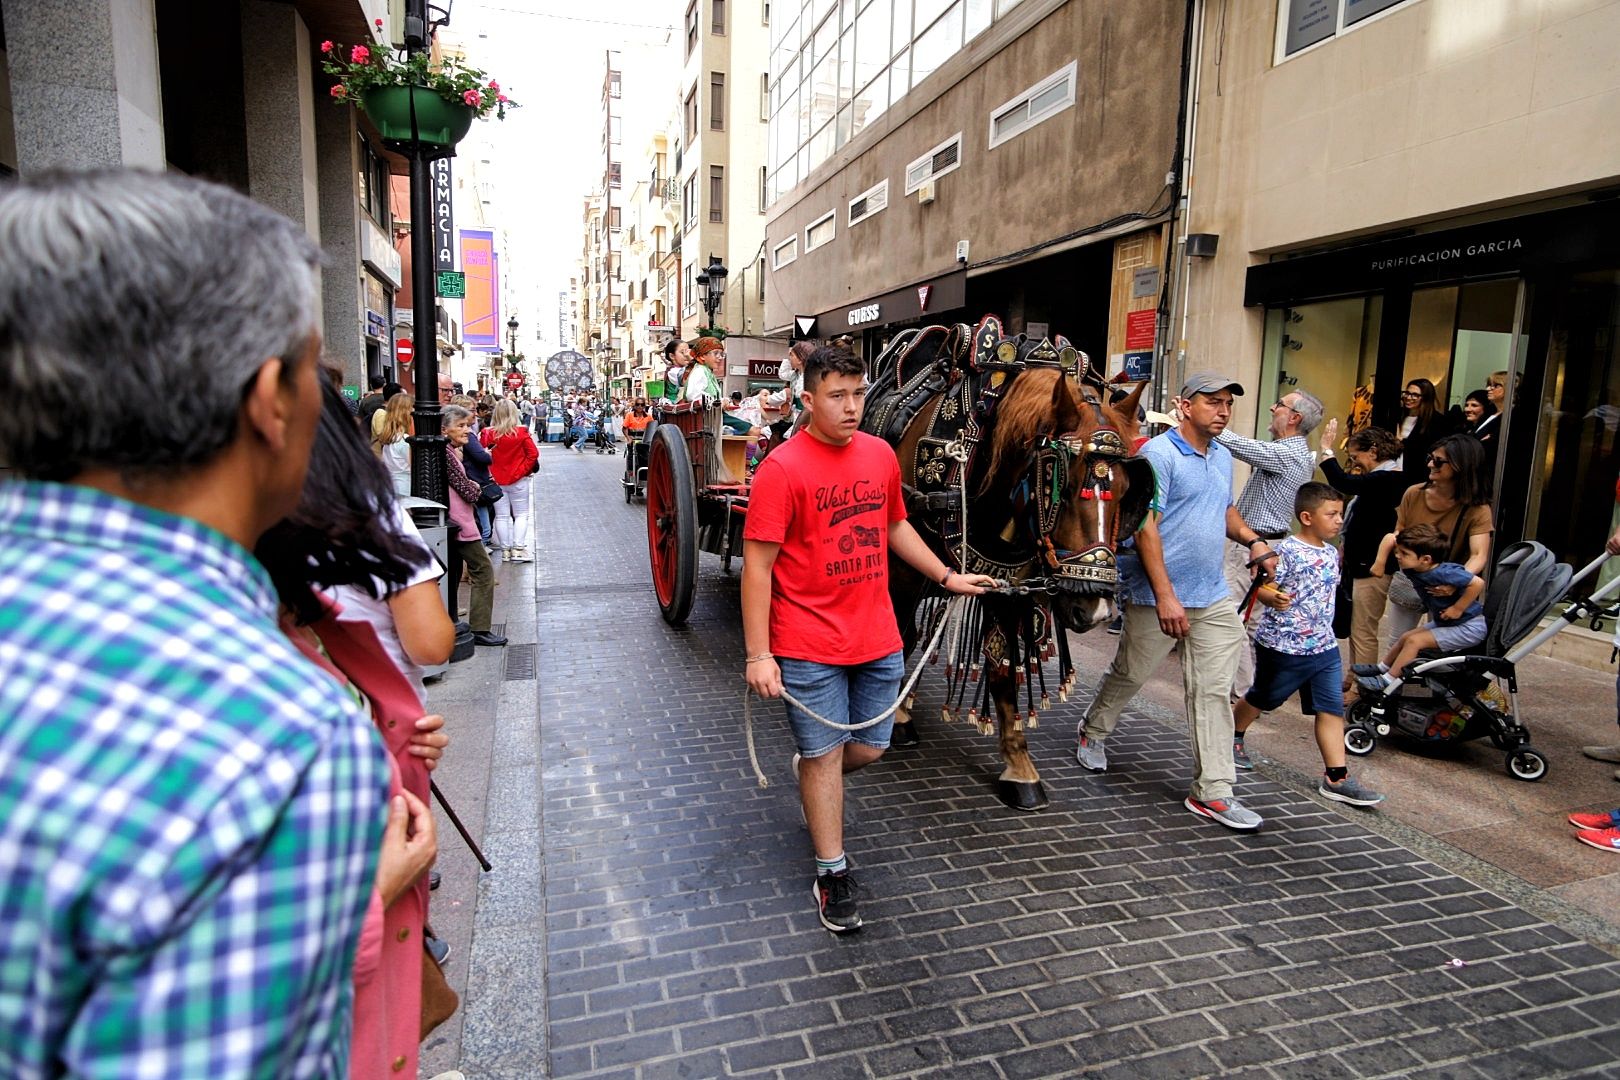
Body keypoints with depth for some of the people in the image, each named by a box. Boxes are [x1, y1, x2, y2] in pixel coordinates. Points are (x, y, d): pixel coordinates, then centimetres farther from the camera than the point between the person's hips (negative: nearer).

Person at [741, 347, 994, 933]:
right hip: (809, 646, -5)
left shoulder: (881, 454, 4)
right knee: (825, 755, 7)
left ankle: (810, 772, 48)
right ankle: (833, 874, 24)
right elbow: (757, 565, -14)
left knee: (870, 746, 15)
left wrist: (947, 576, 19)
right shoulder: (782, 468, -15)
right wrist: (758, 655, -16)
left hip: (878, 638, 6)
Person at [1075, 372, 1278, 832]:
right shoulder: (1158, 454, -14)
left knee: (1214, 692, 3)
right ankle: (1093, 733, 39)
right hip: (1158, 596, -6)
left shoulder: (1223, 456, 12)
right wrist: (1165, 596, -25)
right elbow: (1146, 527, -20)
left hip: (1214, 598, 7)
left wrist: (1252, 539, 8)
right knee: (1129, 674, 12)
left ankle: (1213, 792, 9)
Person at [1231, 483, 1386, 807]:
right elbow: (1264, 588, -19)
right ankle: (1232, 737, 37)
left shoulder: (1331, 553, 8)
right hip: (1282, 645, -7)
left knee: (1332, 708, 2)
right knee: (1262, 699, 12)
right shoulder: (1286, 550, -17)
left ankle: (1336, 777, 6)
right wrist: (1274, 598, -40)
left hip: (1324, 646, 7)